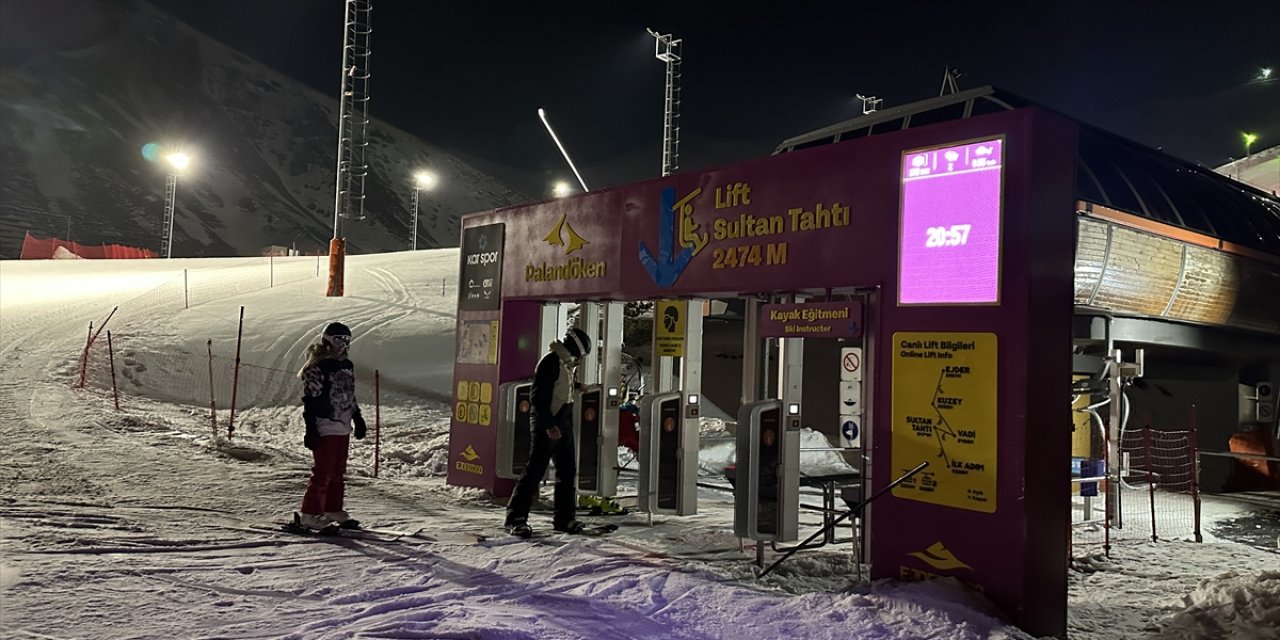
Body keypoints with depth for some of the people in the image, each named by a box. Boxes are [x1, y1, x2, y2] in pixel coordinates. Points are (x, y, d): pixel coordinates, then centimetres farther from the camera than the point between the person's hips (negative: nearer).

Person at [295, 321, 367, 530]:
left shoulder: (347, 366, 14)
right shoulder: (317, 368, -11)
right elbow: (310, 401, -13)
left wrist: (358, 420, 24)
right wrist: (311, 430, -17)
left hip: (343, 428, 8)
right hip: (325, 429, -8)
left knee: (338, 472, 12)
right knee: (323, 472, -7)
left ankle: (333, 511, 21)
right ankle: (310, 515, 1)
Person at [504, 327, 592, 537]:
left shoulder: (565, 364, 15)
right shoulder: (551, 361, -14)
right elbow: (537, 396, -19)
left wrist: (575, 386, 44)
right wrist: (549, 425, -23)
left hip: (563, 423, 10)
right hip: (547, 425, -10)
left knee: (567, 471, 11)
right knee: (535, 470, -8)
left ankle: (564, 517, 19)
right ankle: (516, 518, -3)